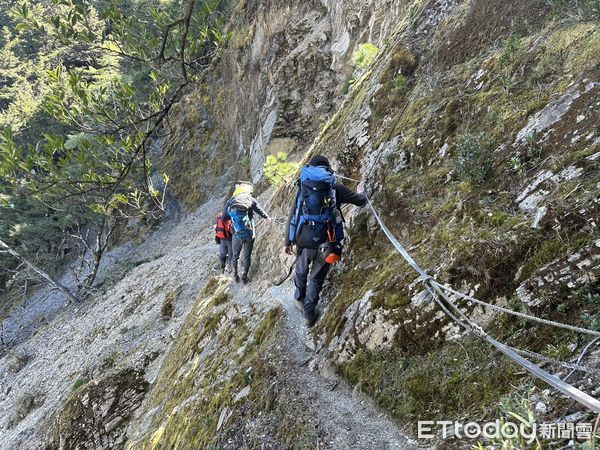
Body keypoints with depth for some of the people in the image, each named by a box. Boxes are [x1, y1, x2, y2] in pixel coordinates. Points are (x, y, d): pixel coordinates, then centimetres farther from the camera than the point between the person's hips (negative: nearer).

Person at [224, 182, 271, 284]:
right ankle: (244, 276, 11)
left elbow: (224, 218, 8)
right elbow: (260, 211, 4)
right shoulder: (250, 199, -4)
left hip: (237, 234, 2)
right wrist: (267, 218, 24)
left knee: (235, 255, 18)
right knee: (247, 255, 9)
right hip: (249, 234, -2)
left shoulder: (230, 202, 2)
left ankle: (235, 275, 25)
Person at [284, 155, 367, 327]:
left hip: (303, 239, 2)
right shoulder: (335, 188, 0)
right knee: (316, 278, 15)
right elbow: (360, 201, 12)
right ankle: (309, 314, 22)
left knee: (301, 271, 27)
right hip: (324, 241, -2)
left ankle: (299, 299, 48)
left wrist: (288, 241, 15)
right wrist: (362, 195, 37)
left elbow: (291, 217, 5)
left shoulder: (302, 187, 5)